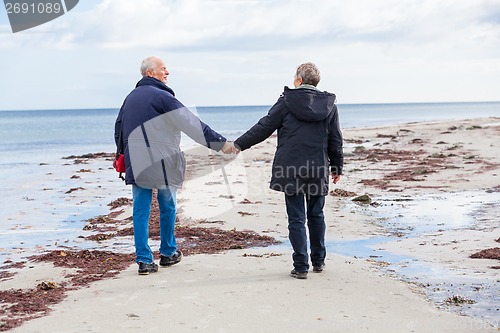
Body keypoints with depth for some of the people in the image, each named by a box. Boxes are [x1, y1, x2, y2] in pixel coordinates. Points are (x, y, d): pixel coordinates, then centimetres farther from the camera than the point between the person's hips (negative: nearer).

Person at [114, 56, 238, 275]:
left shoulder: (131, 97, 13)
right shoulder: (161, 96, -12)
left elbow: (118, 128, 22)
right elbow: (192, 124, -16)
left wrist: (124, 153, 33)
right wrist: (220, 143, -13)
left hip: (136, 164, 6)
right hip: (162, 163, -6)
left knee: (140, 211, 5)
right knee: (167, 208, 12)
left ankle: (144, 259, 1)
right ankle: (168, 253, 25)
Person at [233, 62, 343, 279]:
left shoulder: (287, 101, -3)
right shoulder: (329, 105, 6)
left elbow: (264, 127, -3)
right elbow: (335, 140, 10)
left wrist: (238, 145, 4)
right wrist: (337, 167, 21)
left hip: (291, 169, -3)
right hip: (318, 170, 3)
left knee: (296, 219, 1)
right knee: (316, 216, 17)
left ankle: (301, 267, 2)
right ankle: (318, 261, 26)